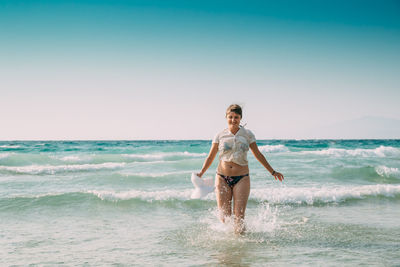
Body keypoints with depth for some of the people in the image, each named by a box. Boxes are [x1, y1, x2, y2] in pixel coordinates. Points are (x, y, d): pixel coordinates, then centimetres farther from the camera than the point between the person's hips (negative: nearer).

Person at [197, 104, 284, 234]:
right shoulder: (220, 136, 5)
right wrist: (201, 173, -5)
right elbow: (210, 157, 9)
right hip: (222, 178, 1)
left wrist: (272, 172, 17)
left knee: (239, 216, -10)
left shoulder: (247, 134, 6)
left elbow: (258, 155, 15)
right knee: (224, 216, -3)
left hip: (241, 178, 0)